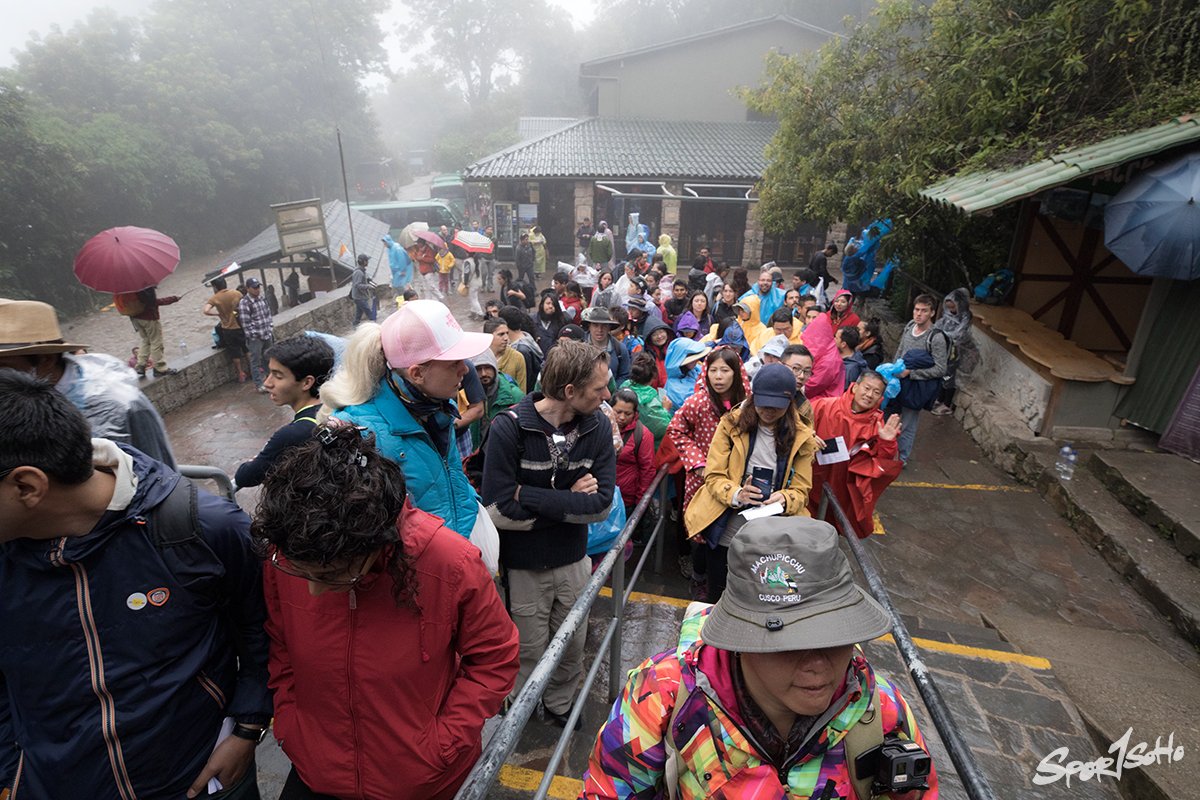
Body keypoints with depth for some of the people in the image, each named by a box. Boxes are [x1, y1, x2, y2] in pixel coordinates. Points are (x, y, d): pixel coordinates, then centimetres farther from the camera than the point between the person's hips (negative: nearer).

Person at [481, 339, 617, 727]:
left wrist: (531, 496, -24)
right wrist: (570, 502, -18)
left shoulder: (598, 425, -11)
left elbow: (601, 503, -17)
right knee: (530, 652, 17)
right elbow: (499, 510, -24)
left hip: (574, 561, 3)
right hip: (524, 566, -3)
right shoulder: (509, 427, -21)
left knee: (572, 647, 21)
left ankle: (560, 704, 50)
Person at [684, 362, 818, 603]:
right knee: (716, 598, 15)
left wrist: (785, 500, -23)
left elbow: (801, 490, 0)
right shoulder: (732, 423, -6)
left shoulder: (801, 437, -1)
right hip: (726, 528, 0)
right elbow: (713, 476, -6)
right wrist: (736, 495, -26)